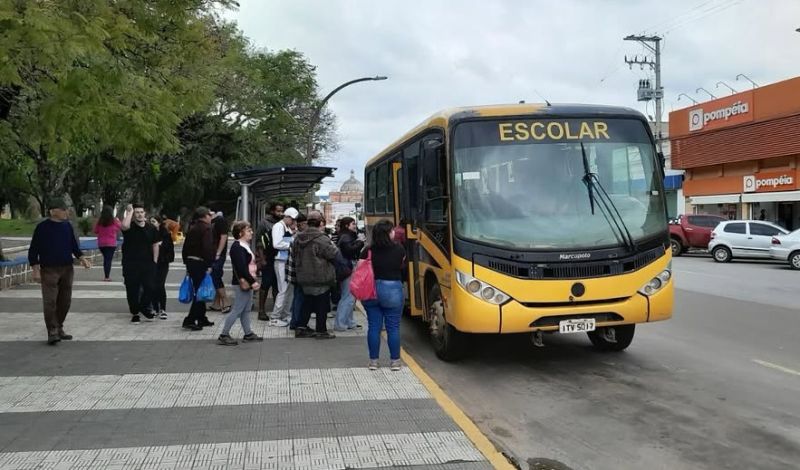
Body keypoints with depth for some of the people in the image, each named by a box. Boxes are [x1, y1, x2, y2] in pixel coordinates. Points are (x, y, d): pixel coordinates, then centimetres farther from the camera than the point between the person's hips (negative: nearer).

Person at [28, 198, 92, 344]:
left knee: (65, 301, 8)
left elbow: (74, 245, 16)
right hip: (49, 270, -5)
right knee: (50, 301, -10)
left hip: (67, 269, 5)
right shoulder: (42, 227, -6)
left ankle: (59, 328, 21)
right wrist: (36, 270, -10)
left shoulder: (67, 225, 8)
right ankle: (52, 332, -7)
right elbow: (33, 250, -4)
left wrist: (82, 258, -1)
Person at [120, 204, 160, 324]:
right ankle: (135, 313, 17)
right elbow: (124, 226, -30)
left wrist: (155, 260, 6)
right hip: (131, 264, -2)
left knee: (150, 287, -1)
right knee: (132, 289, 3)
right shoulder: (130, 227, -4)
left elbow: (155, 245, 12)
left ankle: (145, 307, 24)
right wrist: (129, 212, -19)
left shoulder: (151, 228, 6)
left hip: (148, 264, 2)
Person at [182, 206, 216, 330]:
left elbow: (185, 247, 18)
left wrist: (186, 262, 22)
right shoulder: (206, 228, -11)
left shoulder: (192, 228, 15)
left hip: (190, 261, 9)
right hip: (200, 263, -9)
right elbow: (208, 248, -20)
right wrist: (209, 265, -19)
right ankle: (190, 320, -9)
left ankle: (202, 319, 24)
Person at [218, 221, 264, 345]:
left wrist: (252, 281, 11)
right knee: (237, 310, -6)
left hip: (248, 282, 10)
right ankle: (224, 335, 0)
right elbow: (241, 268, -24)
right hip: (243, 283, -10)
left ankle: (248, 334, 21)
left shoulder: (245, 245, 16)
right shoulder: (237, 247, -16)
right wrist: (252, 281, -23)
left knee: (246, 309, 14)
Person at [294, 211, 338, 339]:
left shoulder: (299, 238, 4)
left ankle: (301, 328, 19)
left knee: (307, 304, 17)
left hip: (304, 278, 7)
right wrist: (333, 245, 3)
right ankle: (321, 330, 8)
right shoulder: (321, 239, -19)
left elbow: (295, 253, 13)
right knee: (322, 305, 4)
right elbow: (334, 254, -16)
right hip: (321, 278, -7)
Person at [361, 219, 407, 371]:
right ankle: (395, 361, 12)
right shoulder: (399, 250, -7)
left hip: (372, 290, 2)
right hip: (392, 290, -2)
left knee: (373, 327, 9)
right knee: (393, 327, 7)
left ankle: (373, 361, 14)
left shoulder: (368, 251, -5)